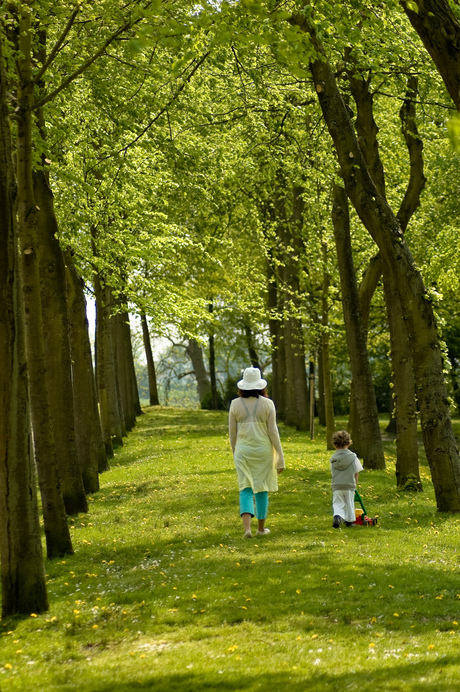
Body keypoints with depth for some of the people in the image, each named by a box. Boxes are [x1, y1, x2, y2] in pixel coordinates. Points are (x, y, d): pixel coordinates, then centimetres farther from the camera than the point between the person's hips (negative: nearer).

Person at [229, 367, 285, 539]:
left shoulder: (235, 404, -2)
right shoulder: (267, 404, -5)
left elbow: (232, 433, 3)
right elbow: (273, 431, -5)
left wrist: (235, 453, 18)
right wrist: (280, 457, 0)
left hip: (243, 450, 0)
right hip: (263, 450, 0)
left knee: (246, 489, 2)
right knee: (262, 488, 13)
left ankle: (247, 527, -16)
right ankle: (261, 527, 22)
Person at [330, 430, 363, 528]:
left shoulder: (333, 458, 3)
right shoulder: (353, 457, -3)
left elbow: (333, 472, 10)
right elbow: (356, 472, 3)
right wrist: (355, 484, 17)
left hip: (336, 486, 1)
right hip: (349, 485, -1)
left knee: (337, 504, 4)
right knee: (349, 503, 14)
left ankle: (337, 516, -21)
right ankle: (349, 520, 23)